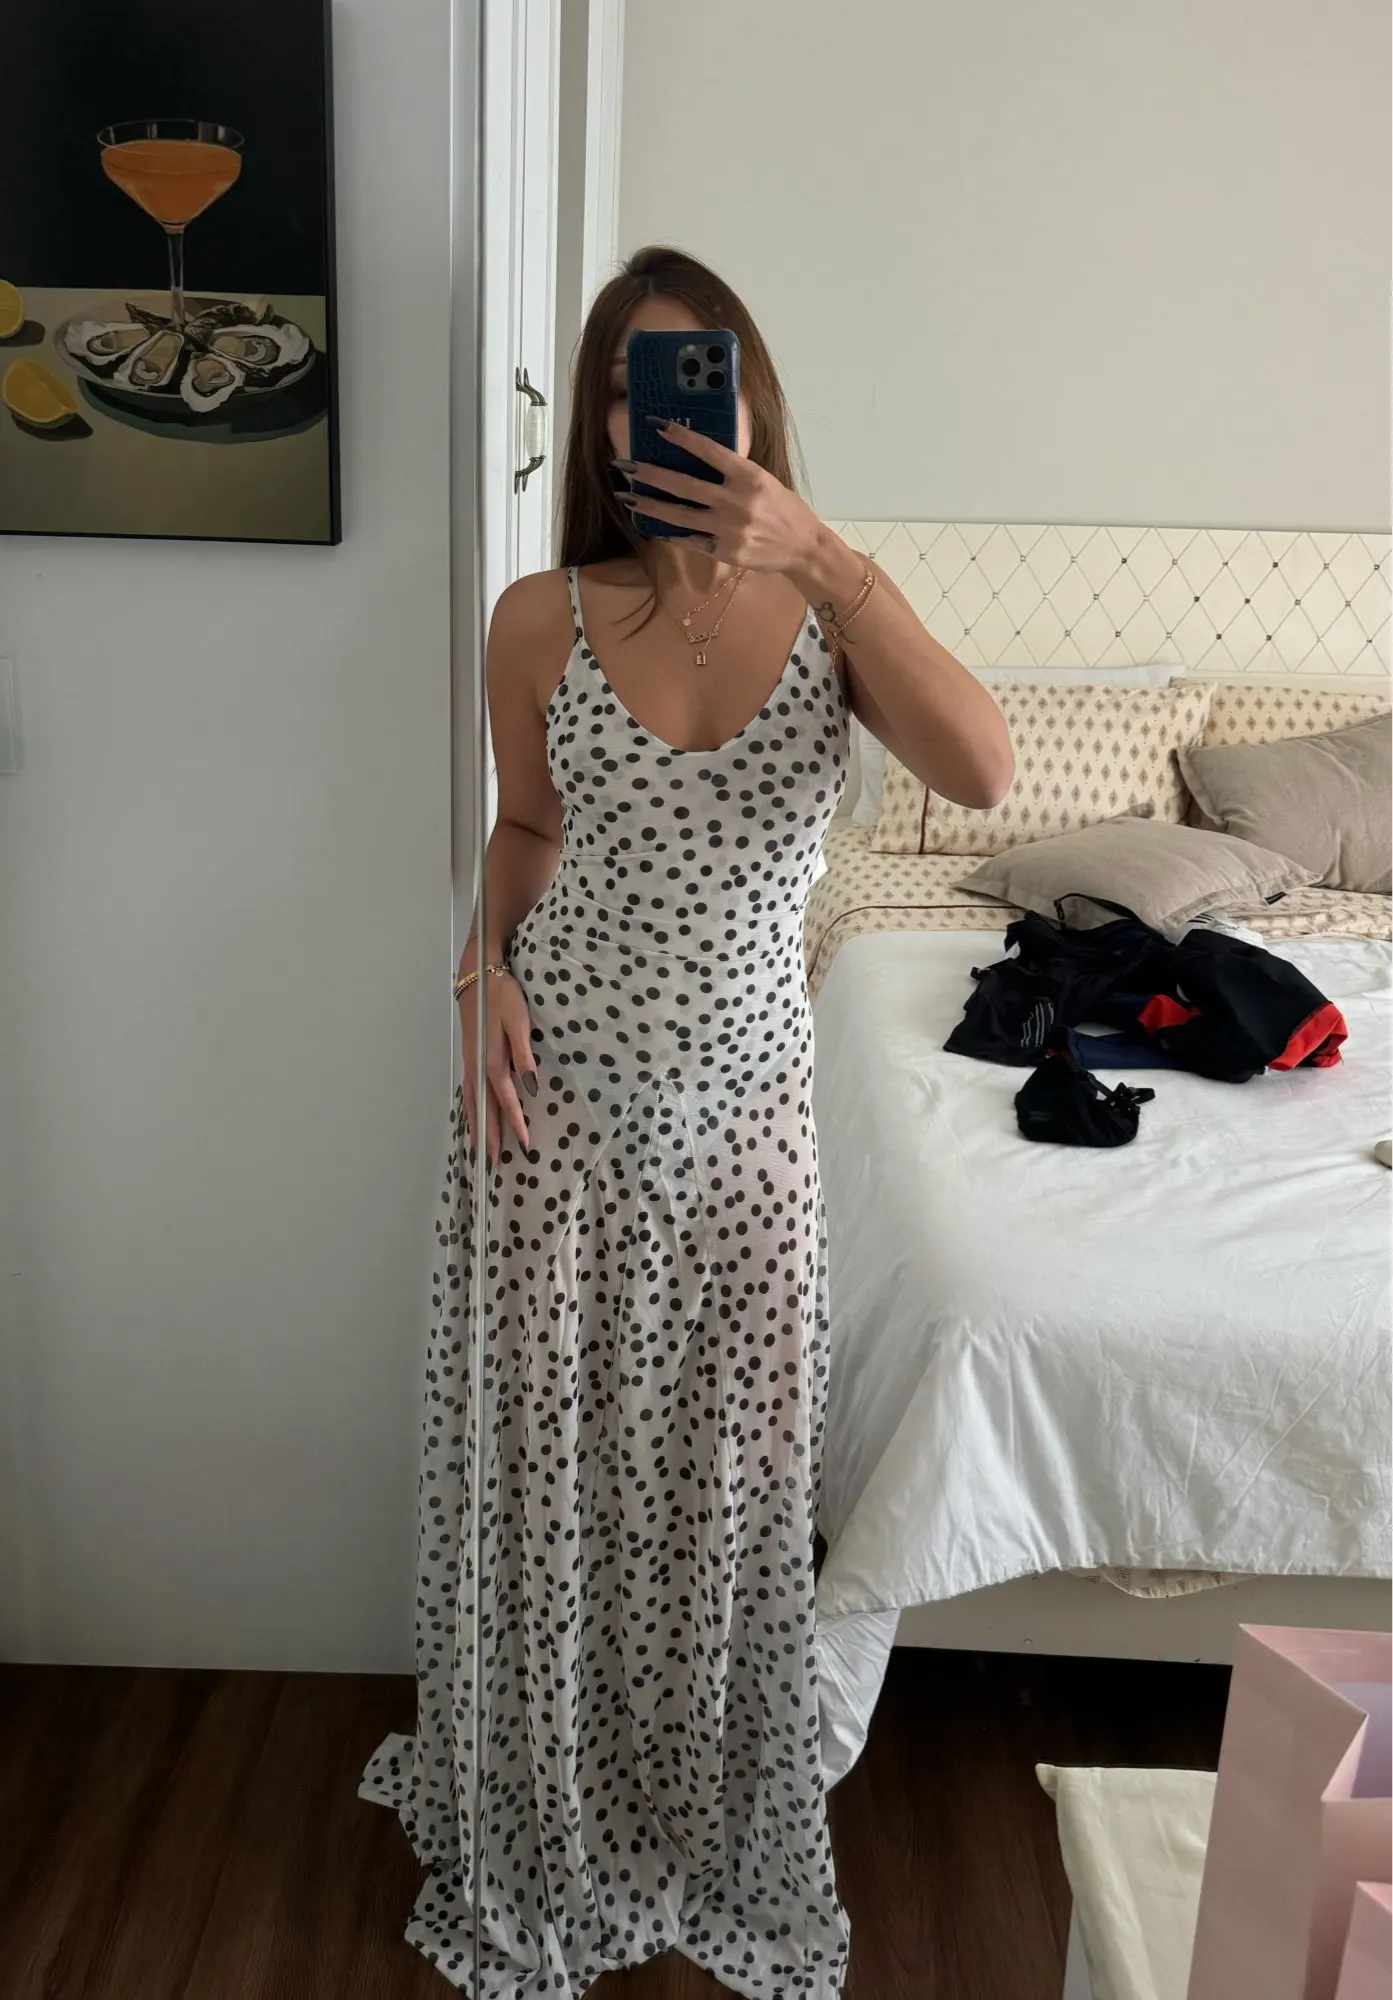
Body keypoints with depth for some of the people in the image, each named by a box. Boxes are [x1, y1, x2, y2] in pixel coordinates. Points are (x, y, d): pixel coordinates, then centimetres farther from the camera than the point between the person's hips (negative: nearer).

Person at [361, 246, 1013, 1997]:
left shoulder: (833, 607, -4)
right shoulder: (542, 620, -4)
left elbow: (980, 773, -23)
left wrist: (822, 555, -27)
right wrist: (489, 961, -7)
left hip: (744, 1112, 0)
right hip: (558, 1101, 0)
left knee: (731, 1486, 13)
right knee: (549, 1474, 14)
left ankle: (725, 1854, 42)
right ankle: (541, 1853, 42)